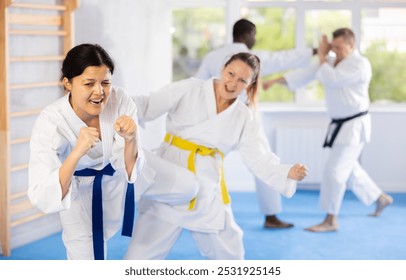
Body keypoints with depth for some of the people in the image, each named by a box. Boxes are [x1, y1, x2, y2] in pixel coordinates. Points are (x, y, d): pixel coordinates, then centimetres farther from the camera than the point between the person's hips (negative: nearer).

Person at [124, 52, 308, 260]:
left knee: (229, 255, 15)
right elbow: (146, 107, -6)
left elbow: (260, 159, 1)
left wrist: (287, 173, -17)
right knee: (141, 255, -5)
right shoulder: (188, 90, -2)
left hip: (208, 192, 3)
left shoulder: (245, 118, 6)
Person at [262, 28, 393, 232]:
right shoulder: (333, 62, 7)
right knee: (349, 168, 20)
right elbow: (306, 74, 1)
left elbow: (331, 79, -29)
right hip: (341, 124, 9)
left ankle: (330, 221, -1)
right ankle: (380, 198, 39)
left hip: (354, 125, -9)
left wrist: (322, 56, -14)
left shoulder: (360, 64, -18)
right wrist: (275, 80, -7)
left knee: (334, 170, -10)